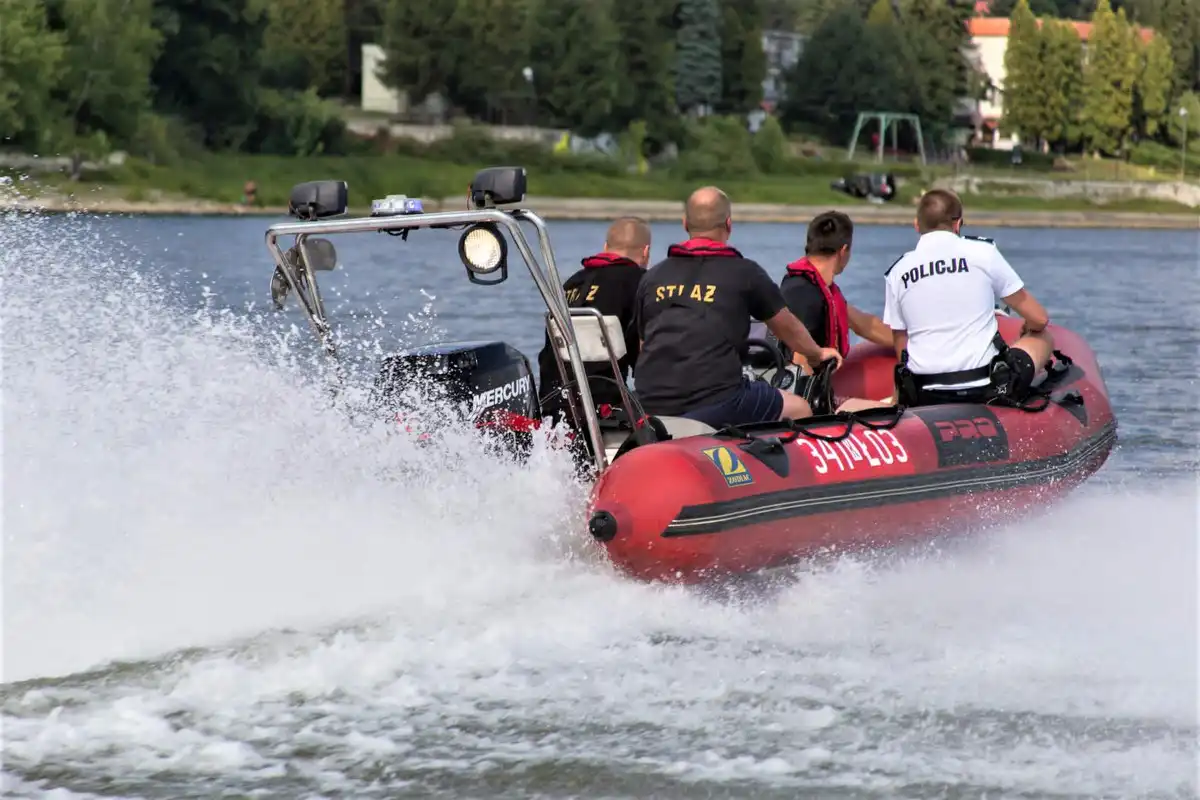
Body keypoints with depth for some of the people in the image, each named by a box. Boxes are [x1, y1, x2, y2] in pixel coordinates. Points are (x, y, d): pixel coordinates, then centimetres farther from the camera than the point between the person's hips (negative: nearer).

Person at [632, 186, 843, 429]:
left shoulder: (652, 277, 14)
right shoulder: (744, 272, 4)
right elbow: (788, 328, 18)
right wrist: (818, 353, 39)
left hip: (651, 407, 5)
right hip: (715, 404, -5)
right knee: (799, 409, 15)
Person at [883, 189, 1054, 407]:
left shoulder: (898, 272, 5)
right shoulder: (982, 252, -1)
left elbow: (901, 349, 8)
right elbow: (1040, 320, 5)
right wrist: (1028, 328, 28)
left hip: (924, 398, 4)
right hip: (985, 390, -4)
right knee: (1043, 339, 21)